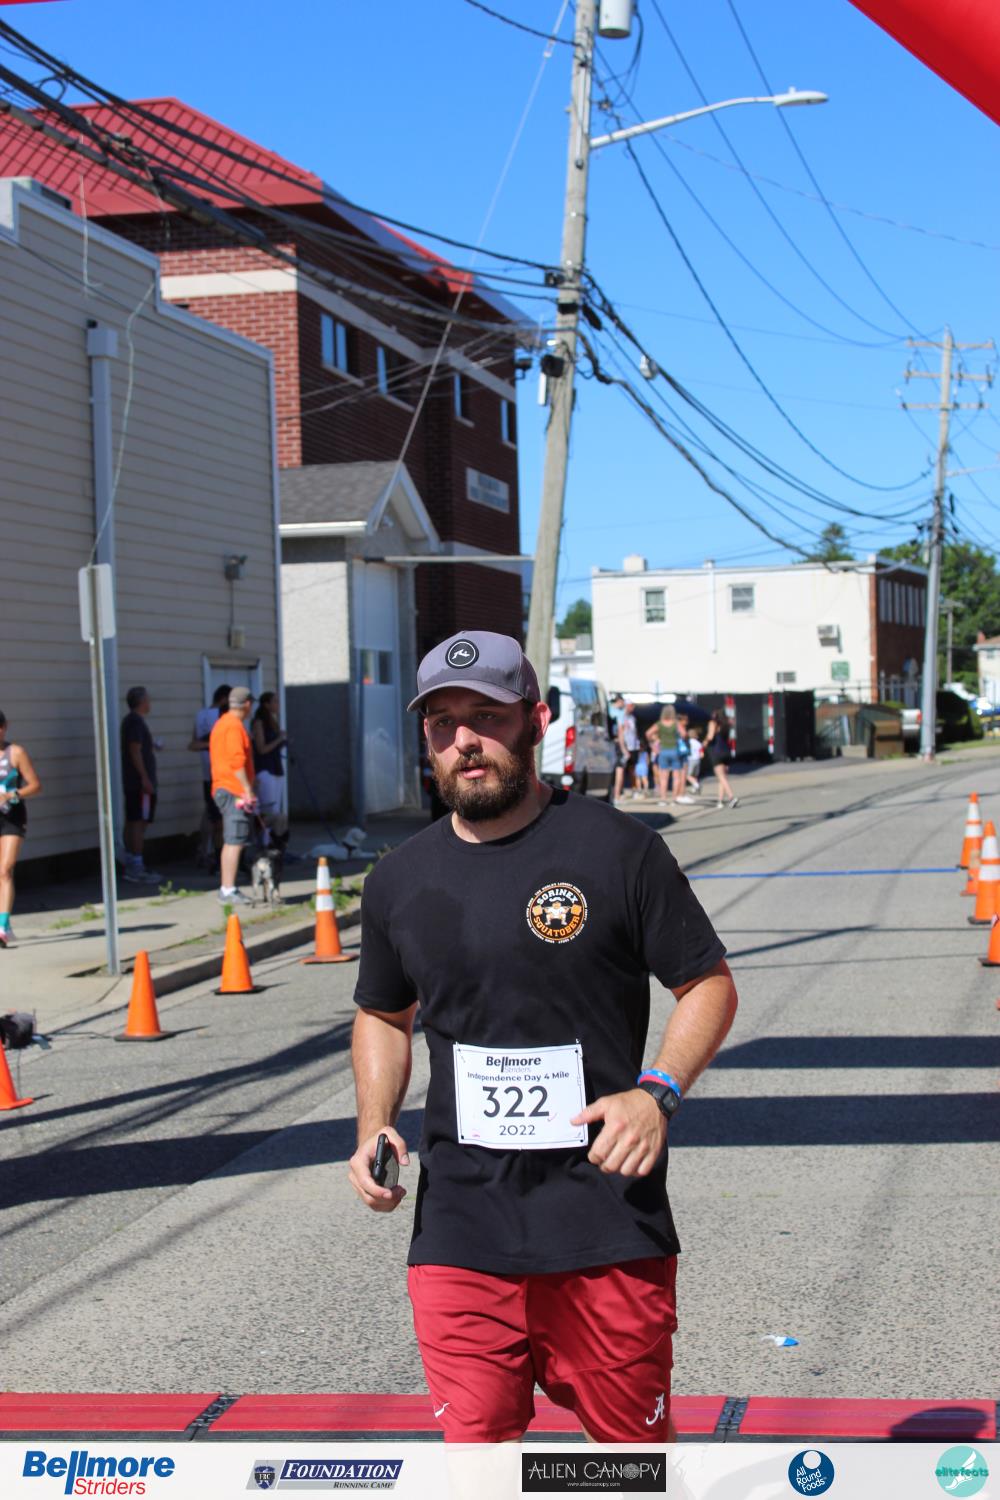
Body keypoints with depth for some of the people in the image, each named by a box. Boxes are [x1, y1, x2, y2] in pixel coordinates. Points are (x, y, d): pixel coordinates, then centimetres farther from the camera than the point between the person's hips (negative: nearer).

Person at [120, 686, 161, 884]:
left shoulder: (130, 720, 17)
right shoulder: (136, 721, -14)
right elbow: (135, 751, -21)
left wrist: (151, 746, 40)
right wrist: (145, 778, -23)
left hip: (132, 782, 10)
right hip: (140, 781, -10)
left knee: (132, 822, 12)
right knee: (139, 823, -10)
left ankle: (131, 867, 16)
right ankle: (137, 870, -12)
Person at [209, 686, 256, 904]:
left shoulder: (222, 723, 19)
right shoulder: (234, 725, -13)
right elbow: (237, 761, -21)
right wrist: (248, 789, -19)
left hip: (222, 789, 11)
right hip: (234, 790, -11)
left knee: (230, 842, 14)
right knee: (235, 842, -12)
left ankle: (225, 889, 17)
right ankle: (229, 891, -15)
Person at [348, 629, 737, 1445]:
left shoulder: (616, 848, -5)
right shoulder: (400, 880, 7)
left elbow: (709, 984, 1)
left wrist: (658, 1091, -16)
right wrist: (375, 1126, 4)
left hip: (609, 1218, -2)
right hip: (459, 1231, 3)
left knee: (636, 1442, 9)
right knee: (476, 1442, 2)